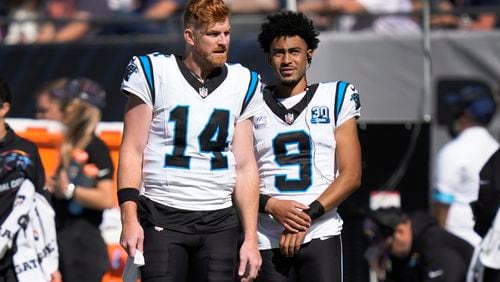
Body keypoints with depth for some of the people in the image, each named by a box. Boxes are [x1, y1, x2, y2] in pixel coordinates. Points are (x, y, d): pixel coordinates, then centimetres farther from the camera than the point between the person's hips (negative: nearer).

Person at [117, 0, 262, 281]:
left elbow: (245, 166, 11)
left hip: (220, 222, 3)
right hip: (162, 217, -3)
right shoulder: (154, 72, -1)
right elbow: (132, 151, 0)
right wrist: (129, 218, -10)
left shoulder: (242, 83, 9)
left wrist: (251, 238, 6)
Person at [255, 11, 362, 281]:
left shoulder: (335, 97, 7)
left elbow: (351, 175, 1)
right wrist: (272, 206, -11)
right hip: (268, 237, 2)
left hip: (320, 232, -2)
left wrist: (308, 217, -9)